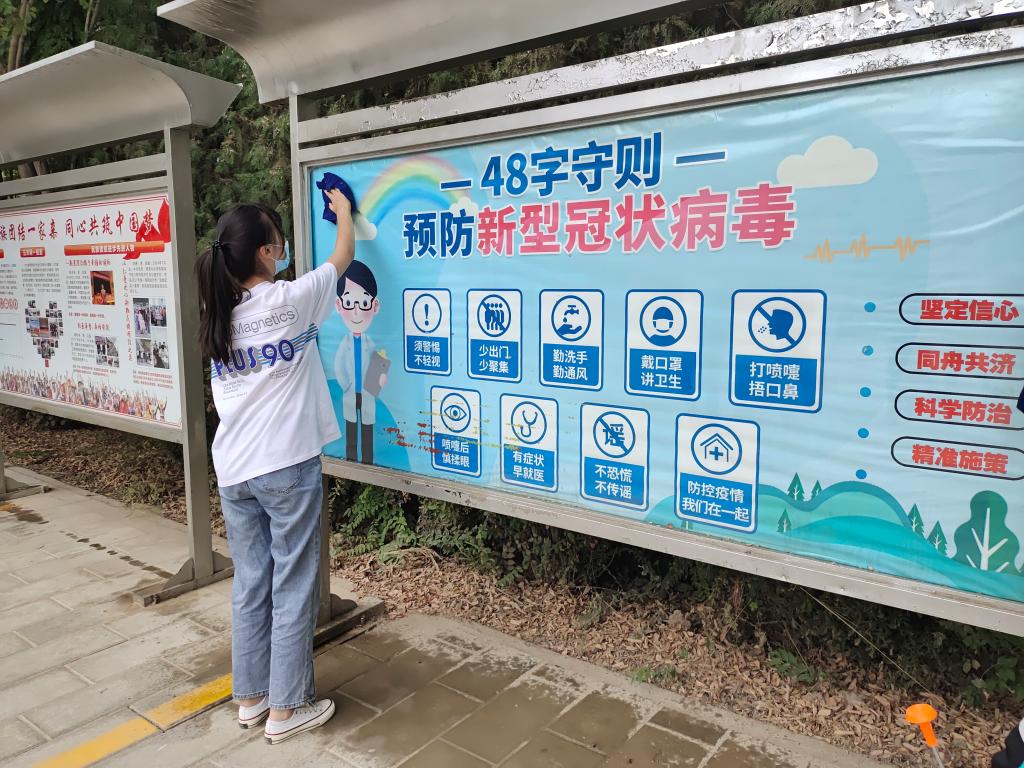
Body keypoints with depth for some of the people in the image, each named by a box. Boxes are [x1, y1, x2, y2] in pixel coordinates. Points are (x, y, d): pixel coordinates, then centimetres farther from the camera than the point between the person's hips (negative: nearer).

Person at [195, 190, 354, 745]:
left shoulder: (217, 314, 5)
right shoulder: (287, 300, -11)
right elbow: (344, 255, 5)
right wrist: (343, 210, 21)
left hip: (232, 471, 7)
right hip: (287, 467, -6)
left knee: (250, 585, 17)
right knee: (293, 589, 6)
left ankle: (250, 698, 29)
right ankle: (286, 709, 18)